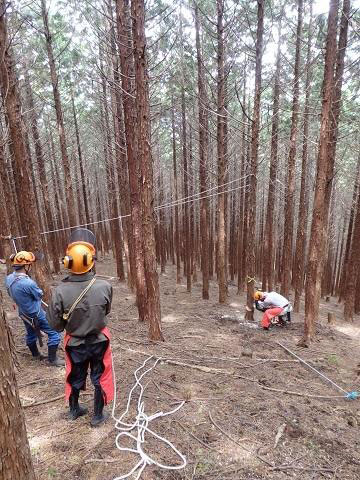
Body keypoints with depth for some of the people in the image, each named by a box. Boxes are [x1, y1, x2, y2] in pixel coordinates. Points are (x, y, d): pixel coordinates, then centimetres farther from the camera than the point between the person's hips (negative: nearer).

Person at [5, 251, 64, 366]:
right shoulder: (28, 283, -35)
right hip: (36, 315, -8)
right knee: (54, 333, 4)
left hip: (23, 313, 9)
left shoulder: (8, 279, -9)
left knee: (31, 334, 28)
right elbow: (40, 295, -15)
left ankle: (35, 354, 50)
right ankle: (52, 359, 16)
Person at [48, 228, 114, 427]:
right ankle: (98, 415, 38)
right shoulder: (104, 286, -26)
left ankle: (74, 410, 49)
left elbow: (56, 325, -13)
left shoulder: (60, 291, -26)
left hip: (75, 343, 1)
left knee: (75, 377, 26)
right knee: (100, 378, 21)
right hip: (99, 341, -1)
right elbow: (105, 311, -6)